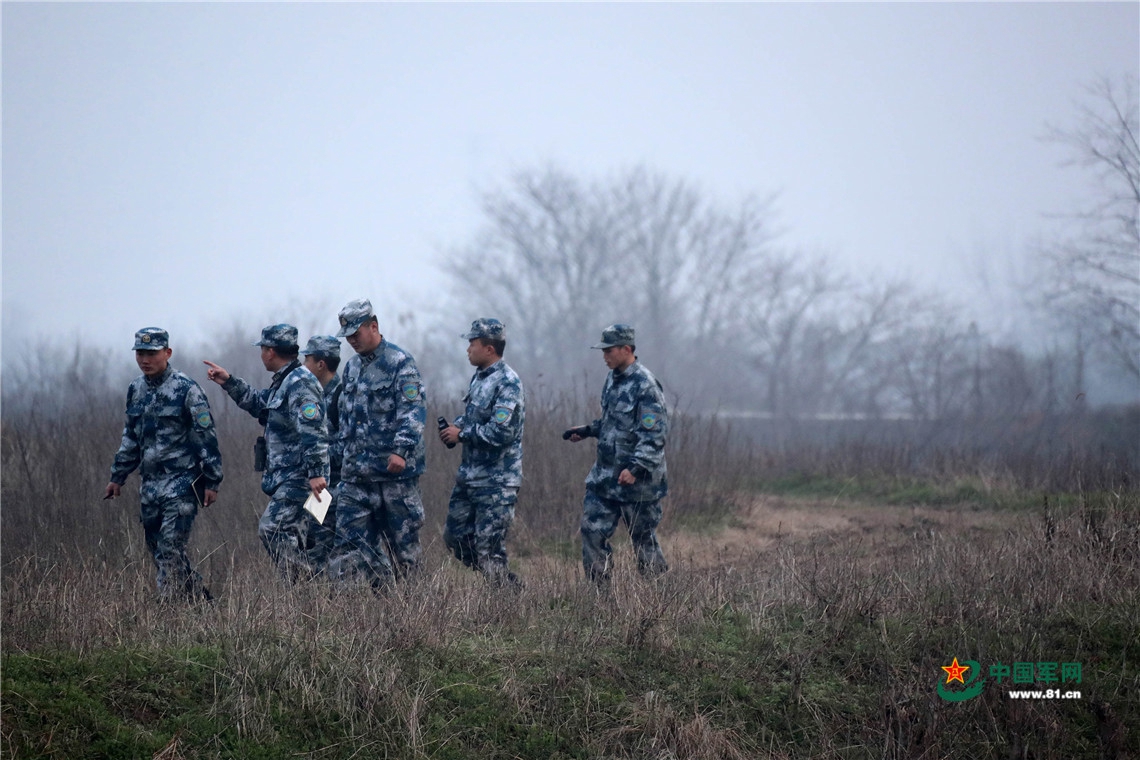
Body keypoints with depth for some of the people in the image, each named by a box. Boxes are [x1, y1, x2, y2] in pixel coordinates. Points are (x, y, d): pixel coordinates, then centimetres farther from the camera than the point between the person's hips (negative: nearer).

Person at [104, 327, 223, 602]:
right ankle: (200, 597, 18)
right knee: (157, 550, 7)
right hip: (149, 483, 7)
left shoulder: (186, 390, -8)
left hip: (181, 482, -7)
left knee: (170, 548, -14)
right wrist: (118, 476, 21)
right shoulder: (136, 390, 12)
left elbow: (207, 438, -8)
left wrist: (211, 482, -10)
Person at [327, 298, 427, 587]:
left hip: (394, 469, -7)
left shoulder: (400, 363, -7)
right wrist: (343, 453, 20)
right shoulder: (352, 367, 16)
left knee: (403, 541, 0)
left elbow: (413, 410, -17)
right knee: (349, 541, -1)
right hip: (356, 473, 7)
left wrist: (402, 450, -29)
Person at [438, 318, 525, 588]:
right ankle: (503, 579, 25)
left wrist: (461, 434, -14)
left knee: (488, 546, -9)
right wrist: (454, 426, 4)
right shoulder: (480, 377, 11)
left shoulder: (507, 383, -17)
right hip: (469, 474, 10)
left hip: (496, 481, -10)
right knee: (455, 537, 15)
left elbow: (501, 432, -25)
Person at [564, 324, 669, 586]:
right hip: (605, 476, 8)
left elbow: (655, 433, -22)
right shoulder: (613, 379, 11)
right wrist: (587, 431, 15)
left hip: (637, 479, -8)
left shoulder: (645, 386, -16)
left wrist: (636, 467, -29)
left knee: (643, 539, 1)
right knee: (592, 531, 4)